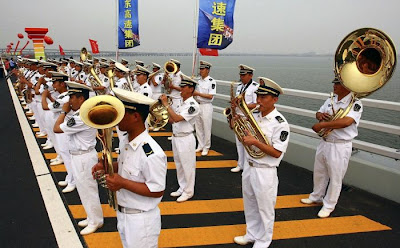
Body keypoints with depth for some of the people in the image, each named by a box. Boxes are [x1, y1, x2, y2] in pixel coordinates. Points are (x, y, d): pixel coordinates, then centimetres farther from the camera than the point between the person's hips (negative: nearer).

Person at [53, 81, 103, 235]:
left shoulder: (80, 118, -26)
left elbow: (56, 129, -18)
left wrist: (64, 111, -9)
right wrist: (67, 111, -3)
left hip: (83, 158, -10)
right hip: (79, 156, 10)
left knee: (88, 189, 5)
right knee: (84, 188, 21)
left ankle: (96, 222, 22)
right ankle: (92, 217, 37)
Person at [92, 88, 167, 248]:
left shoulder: (151, 153, -30)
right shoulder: (126, 142, -2)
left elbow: (157, 191, -26)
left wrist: (123, 183, -27)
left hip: (141, 221, -8)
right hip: (122, 214, 9)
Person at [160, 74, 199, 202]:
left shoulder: (193, 105, -19)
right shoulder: (182, 103, 9)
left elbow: (176, 118, -28)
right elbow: (172, 120, 11)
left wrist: (166, 104, -23)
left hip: (185, 139, -9)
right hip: (176, 137, 9)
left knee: (187, 166, 4)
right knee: (179, 165, 18)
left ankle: (188, 191, 18)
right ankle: (182, 188, 33)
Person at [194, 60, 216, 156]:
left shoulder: (212, 81, -10)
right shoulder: (198, 81, 11)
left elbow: (210, 96, -16)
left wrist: (198, 94, -19)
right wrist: (192, 93, -5)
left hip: (206, 106, -7)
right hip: (198, 105, 7)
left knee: (206, 128, 0)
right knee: (198, 127, 11)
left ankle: (206, 147, 11)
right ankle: (200, 146, 23)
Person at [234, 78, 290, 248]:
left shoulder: (280, 123, -19)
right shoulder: (254, 116, 1)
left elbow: (277, 153, -21)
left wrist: (255, 142, -27)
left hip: (265, 172, -7)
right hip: (248, 166, 7)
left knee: (265, 209, 12)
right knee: (250, 206, 22)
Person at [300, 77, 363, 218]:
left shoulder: (355, 104, -17)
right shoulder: (330, 100, 6)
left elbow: (346, 121, -32)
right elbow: (318, 113, 14)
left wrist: (322, 125, -29)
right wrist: (320, 115, -11)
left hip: (340, 147, -7)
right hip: (324, 143, 7)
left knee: (335, 177, 6)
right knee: (319, 172, 22)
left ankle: (329, 205, 25)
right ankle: (316, 197, 43)